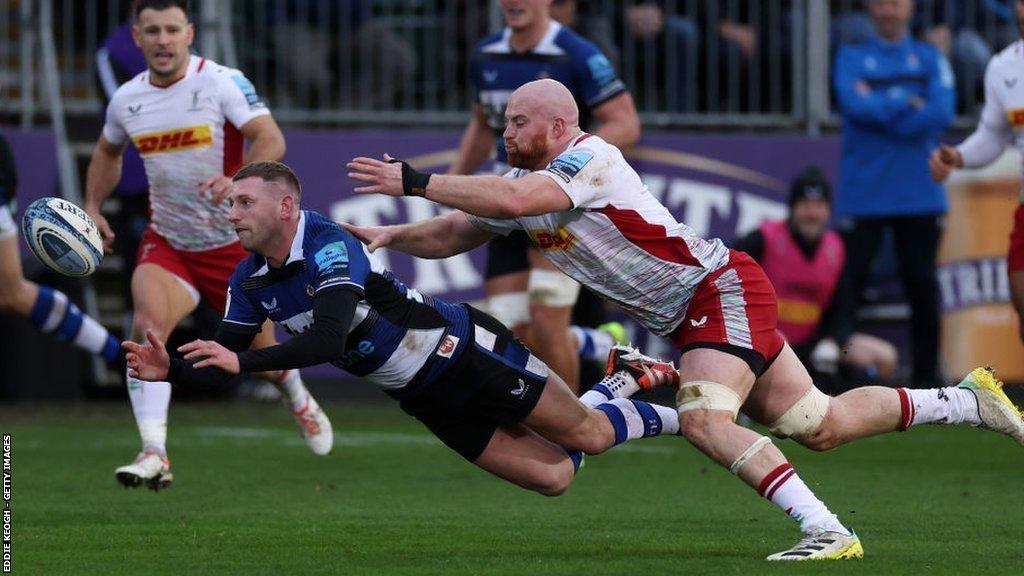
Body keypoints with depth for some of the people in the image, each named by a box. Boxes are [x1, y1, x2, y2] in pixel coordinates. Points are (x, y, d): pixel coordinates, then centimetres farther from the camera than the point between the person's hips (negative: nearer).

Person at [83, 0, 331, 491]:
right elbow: (107, 152, 21)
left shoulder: (222, 83, -15)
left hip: (235, 241, -2)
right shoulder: (126, 100, 0)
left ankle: (299, 400, 50)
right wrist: (92, 207, 9)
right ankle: (154, 455, -29)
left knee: (261, 350, 12)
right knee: (147, 326, -25)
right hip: (167, 243, 3)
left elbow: (270, 140, -26)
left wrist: (236, 180, -43)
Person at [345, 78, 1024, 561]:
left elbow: (512, 200, -36)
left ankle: (827, 531, -29)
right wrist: (389, 236, -5)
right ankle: (969, 400, 25)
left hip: (723, 289, -9)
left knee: (705, 419, -27)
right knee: (820, 425, 11)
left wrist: (415, 181, -31)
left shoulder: (590, 157, -21)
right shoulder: (523, 182, 6)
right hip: (687, 317, 9)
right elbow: (456, 233, 12)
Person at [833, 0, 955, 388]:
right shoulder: (851, 58, 9)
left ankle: (926, 377, 5)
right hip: (863, 193, -1)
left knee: (922, 285, 0)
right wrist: (908, 104, -7)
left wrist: (879, 109, -8)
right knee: (848, 282, -6)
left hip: (920, 193, 1)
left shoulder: (931, 60, 10)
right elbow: (856, 106, -10)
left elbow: (942, 113, -6)